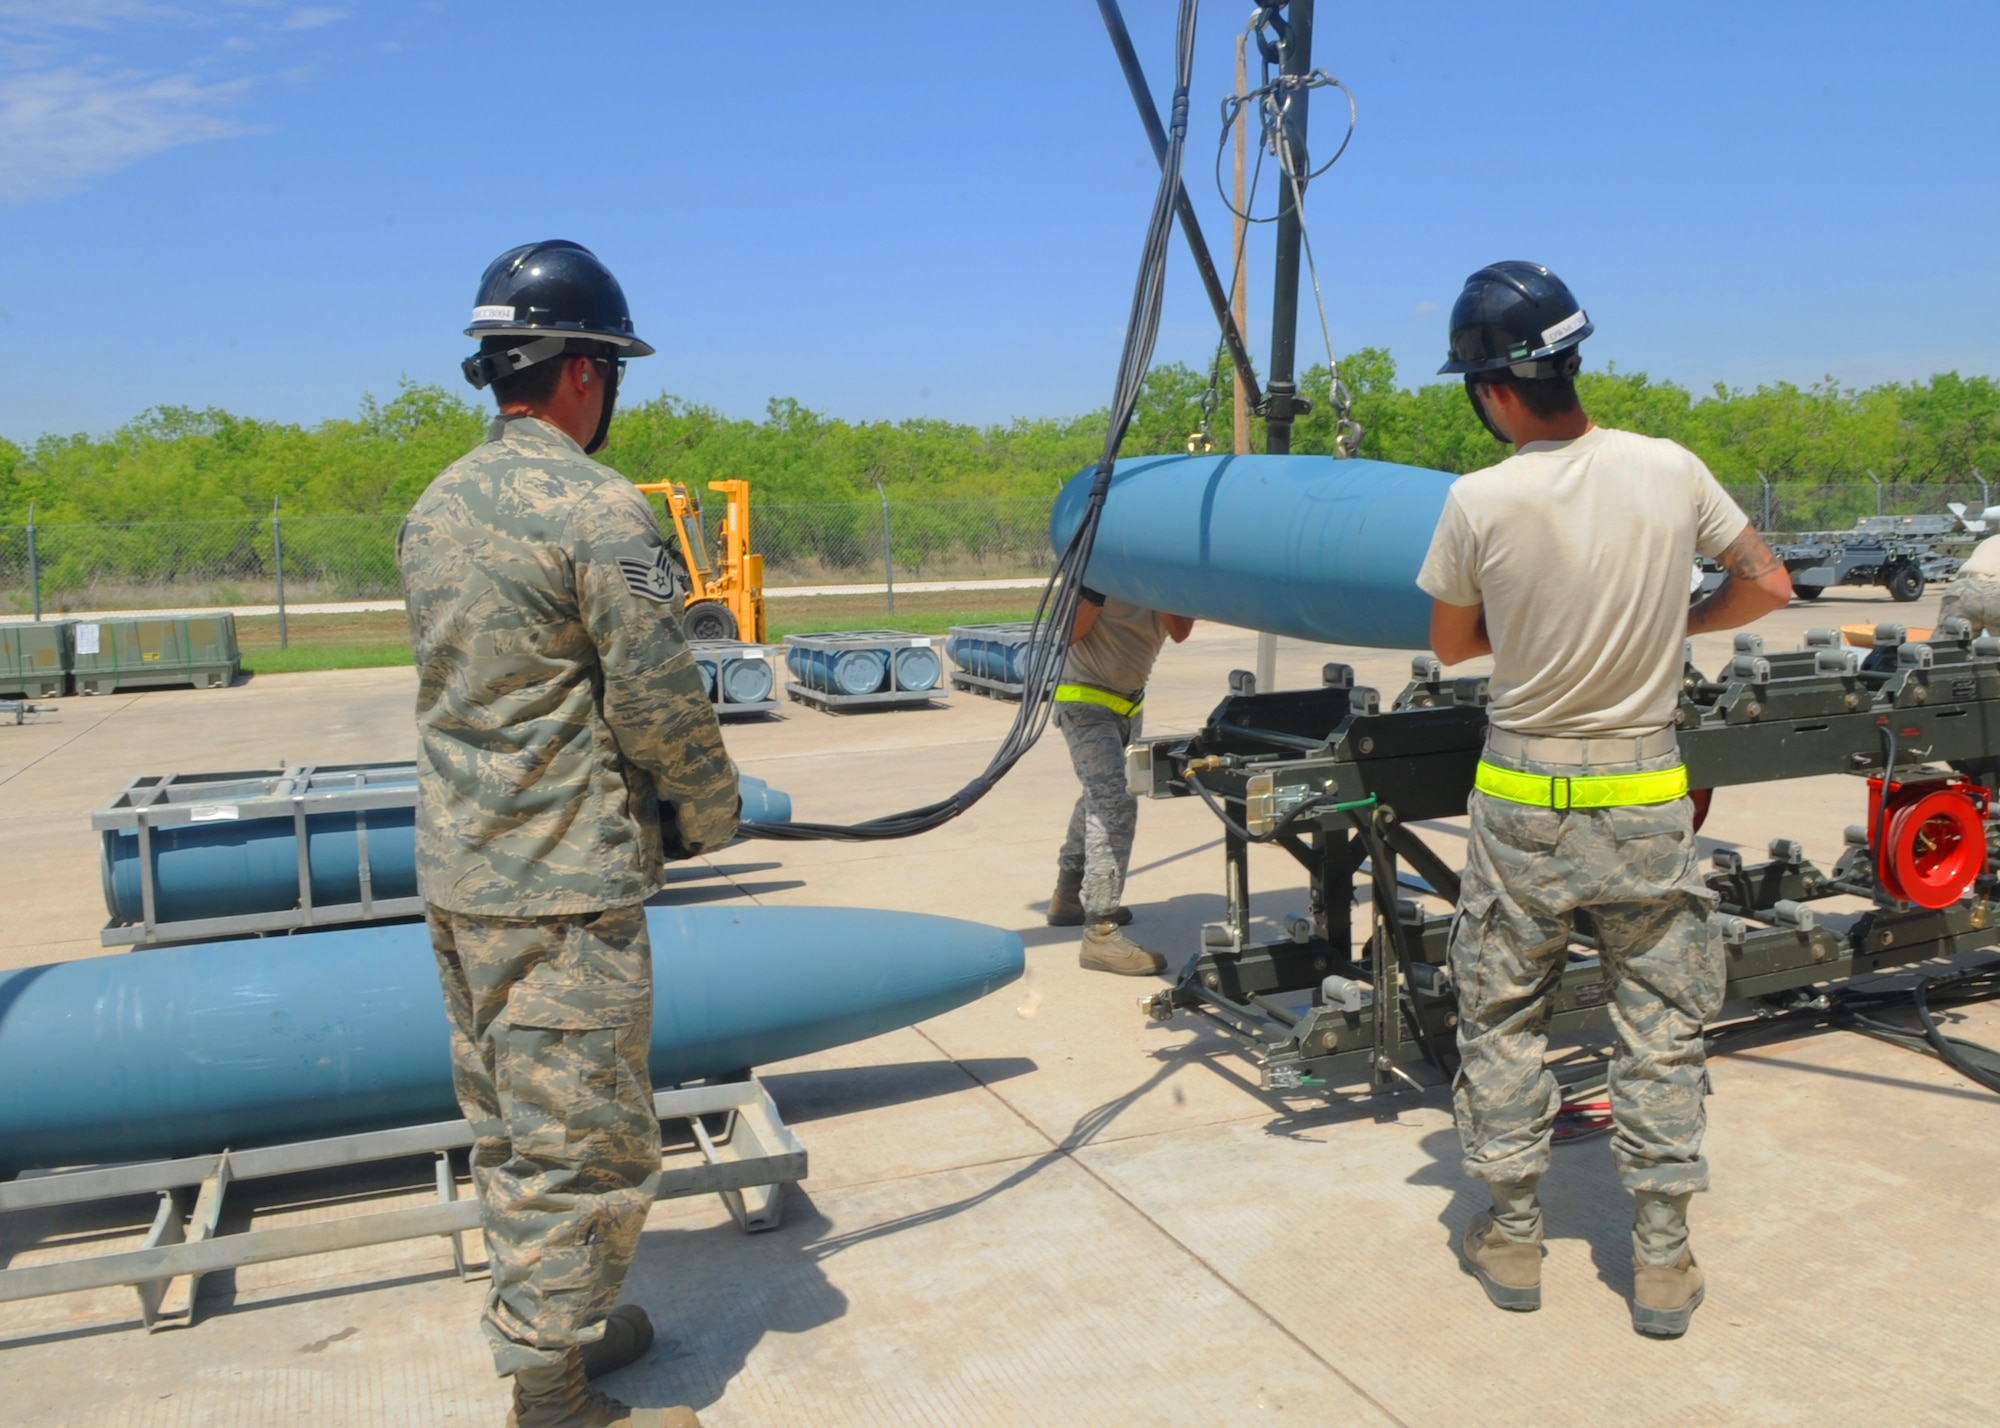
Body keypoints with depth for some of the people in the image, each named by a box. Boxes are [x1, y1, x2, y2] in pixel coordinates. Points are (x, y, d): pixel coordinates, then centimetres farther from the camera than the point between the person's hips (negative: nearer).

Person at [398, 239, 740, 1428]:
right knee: (583, 1142, 3)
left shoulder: (435, 509, 9)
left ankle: (547, 1323, 36)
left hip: (457, 874, 9)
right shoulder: (599, 510, -17)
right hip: (565, 890, -9)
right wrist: (711, 814, 2)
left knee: (510, 1126, 19)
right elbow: (659, 701, -17)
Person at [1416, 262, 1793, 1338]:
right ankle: (1661, 1261, 20)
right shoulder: (1671, 470, -6)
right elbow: (1767, 585, 7)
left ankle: (1510, 1240, 24)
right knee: (1661, 1028, 12)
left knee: (1501, 1019, 14)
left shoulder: (1478, 504, -14)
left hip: (1522, 802, -2)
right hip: (1648, 796, 2)